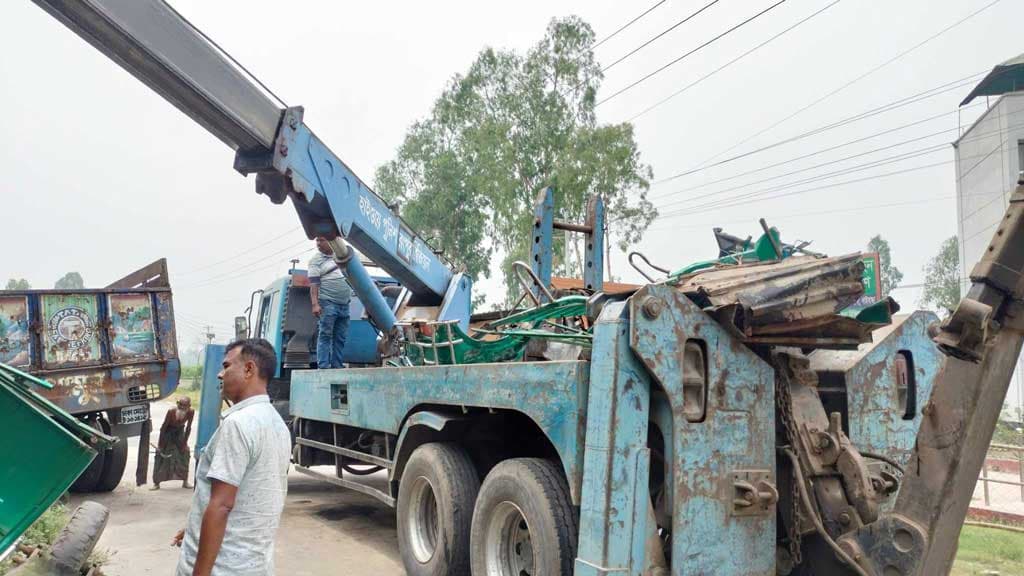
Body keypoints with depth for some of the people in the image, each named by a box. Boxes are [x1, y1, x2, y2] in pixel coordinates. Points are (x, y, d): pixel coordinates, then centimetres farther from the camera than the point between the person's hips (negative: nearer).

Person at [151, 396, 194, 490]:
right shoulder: (172, 412, -33)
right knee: (161, 457, -5)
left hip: (179, 431, 2)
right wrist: (160, 444, -17)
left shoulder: (191, 412, -26)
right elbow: (163, 427, -21)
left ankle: (185, 481, 8)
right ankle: (156, 483, 5)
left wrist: (185, 442, -9)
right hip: (168, 432, -2)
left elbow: (188, 427, -12)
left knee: (184, 455, -3)